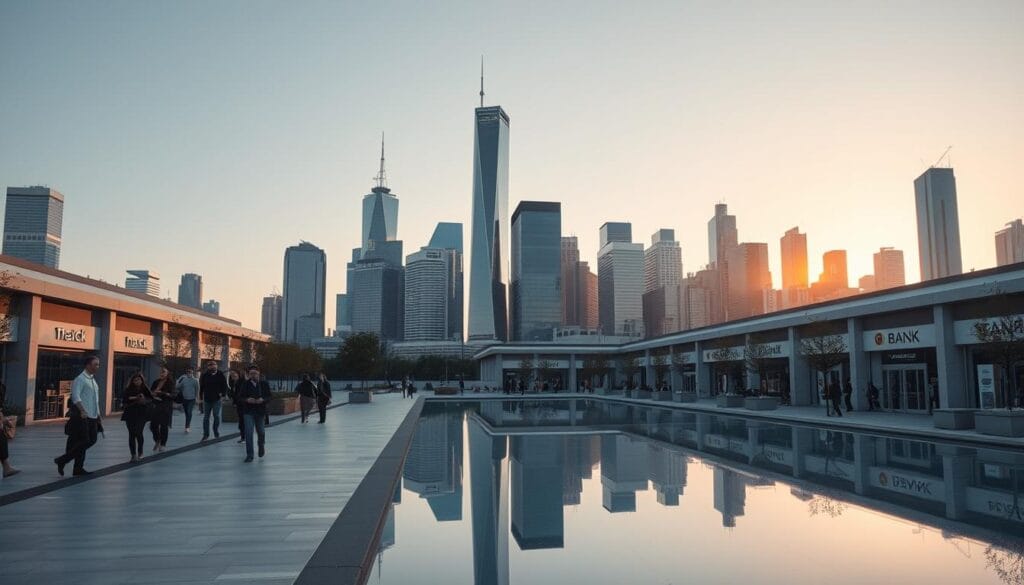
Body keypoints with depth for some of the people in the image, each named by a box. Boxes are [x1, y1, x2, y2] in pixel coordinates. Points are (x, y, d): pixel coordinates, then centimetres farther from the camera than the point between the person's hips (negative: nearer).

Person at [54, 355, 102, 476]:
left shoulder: (93, 380, 18)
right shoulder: (80, 379, -9)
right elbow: (76, 397, -22)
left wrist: (98, 415, 22)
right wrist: (82, 411, -31)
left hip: (92, 417, 9)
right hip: (82, 417, -9)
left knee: (91, 440, 7)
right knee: (84, 441, -11)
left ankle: (78, 468, 15)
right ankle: (62, 460, 4)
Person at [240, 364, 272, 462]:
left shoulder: (264, 384, -1)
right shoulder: (245, 384, -2)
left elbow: (269, 397, 0)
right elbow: (241, 398, -1)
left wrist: (262, 400, -21)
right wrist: (247, 400, -22)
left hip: (260, 411, 1)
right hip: (249, 411, -1)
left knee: (261, 432, 13)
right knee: (248, 432, -10)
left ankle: (262, 445, 46)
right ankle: (249, 455, -3)